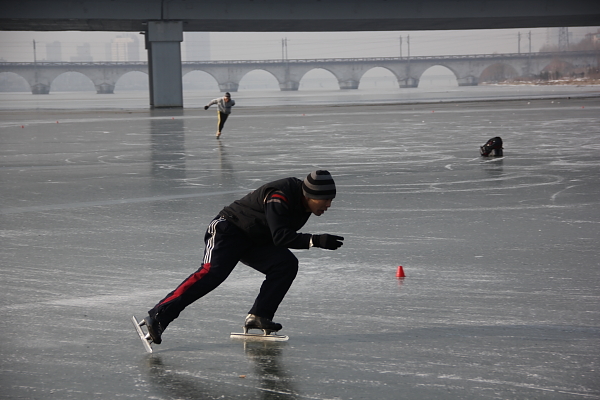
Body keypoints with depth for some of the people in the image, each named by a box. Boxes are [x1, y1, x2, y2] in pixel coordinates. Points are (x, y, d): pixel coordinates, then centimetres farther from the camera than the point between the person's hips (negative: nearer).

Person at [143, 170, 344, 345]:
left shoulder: (304, 201, -2)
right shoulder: (279, 197, -29)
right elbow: (280, 237, -37)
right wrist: (316, 241, -43)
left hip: (256, 240, 9)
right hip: (228, 230, -9)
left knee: (287, 264, -12)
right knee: (212, 273, -26)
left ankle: (258, 316, -11)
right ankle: (158, 317, -30)